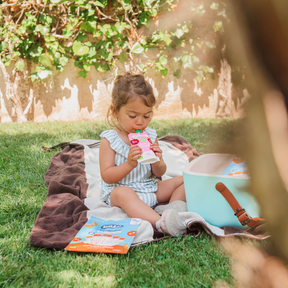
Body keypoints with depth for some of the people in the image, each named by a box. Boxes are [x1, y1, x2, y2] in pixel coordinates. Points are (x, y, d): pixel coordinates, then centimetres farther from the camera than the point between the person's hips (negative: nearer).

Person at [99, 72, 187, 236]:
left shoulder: (150, 136, 5)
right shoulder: (109, 140, -8)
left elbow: (159, 174, 8)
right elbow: (107, 177, -14)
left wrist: (157, 162, -17)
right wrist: (129, 164, -30)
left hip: (150, 190, 6)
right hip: (120, 191, -6)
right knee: (122, 193, -40)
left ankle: (174, 206, -27)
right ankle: (160, 222, -57)